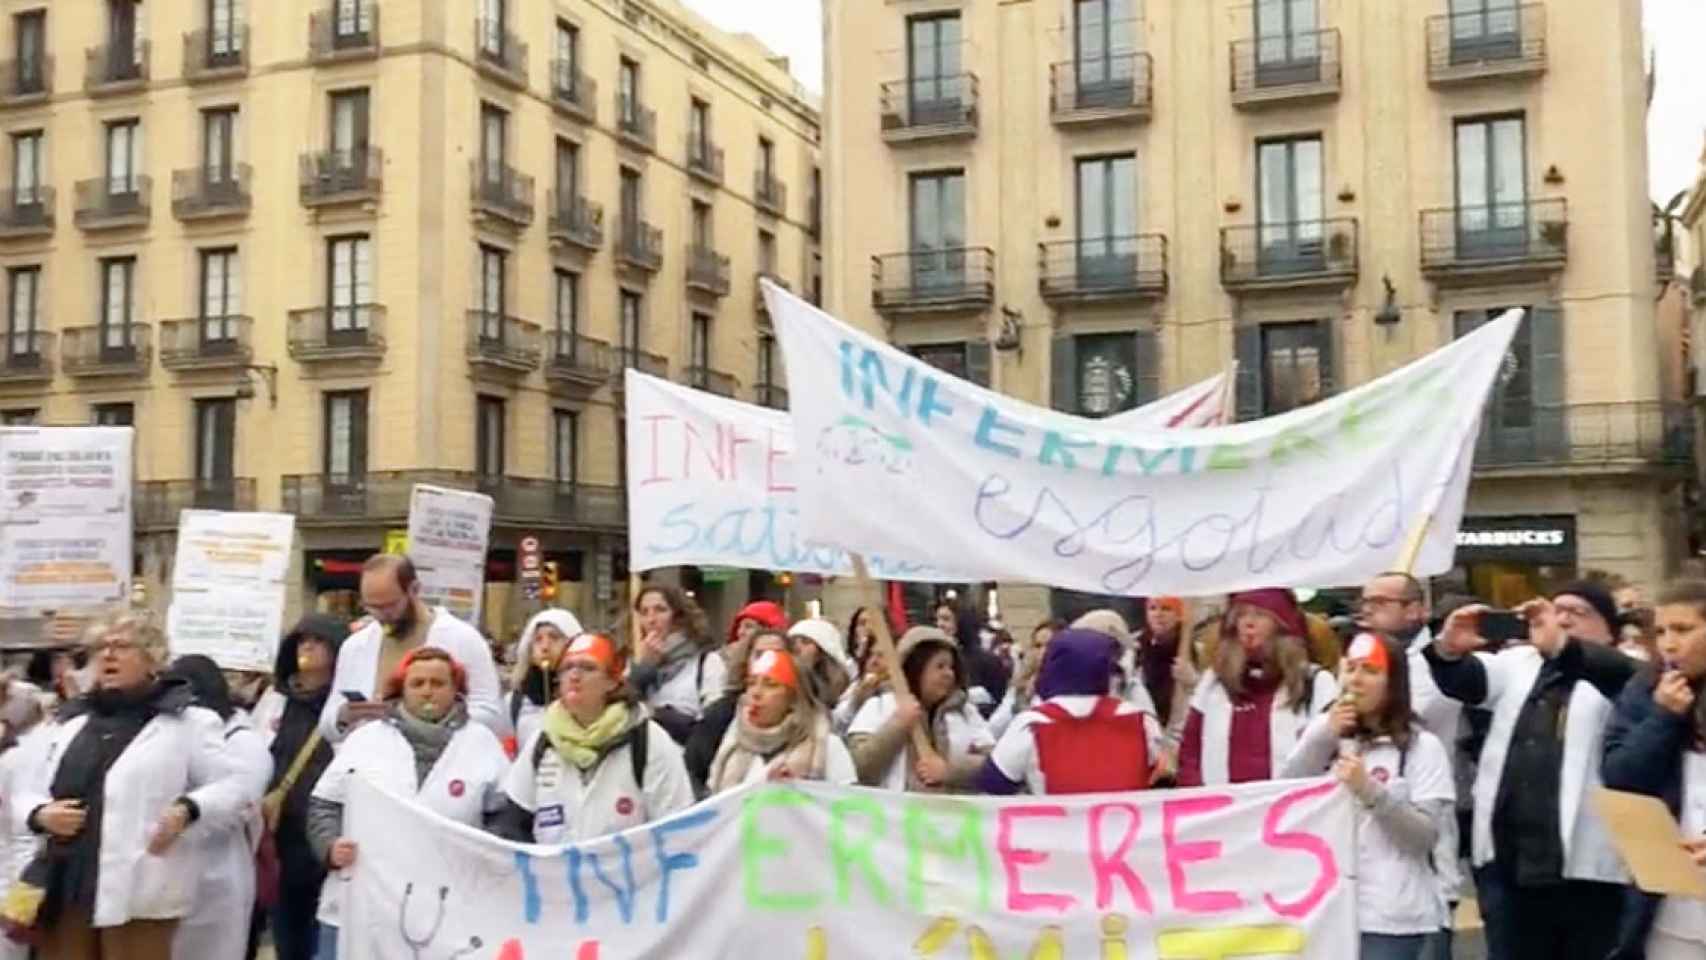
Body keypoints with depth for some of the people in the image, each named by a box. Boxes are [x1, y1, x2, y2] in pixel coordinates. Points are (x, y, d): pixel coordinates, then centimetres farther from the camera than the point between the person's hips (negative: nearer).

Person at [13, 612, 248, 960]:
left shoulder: (187, 720, 1)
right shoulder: (72, 720, 17)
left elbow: (230, 788, -1)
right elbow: (32, 791, 20)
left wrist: (188, 810, -20)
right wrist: (41, 815, -3)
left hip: (138, 893, -5)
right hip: (64, 887, 5)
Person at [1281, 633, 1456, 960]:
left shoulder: (1422, 746, 0)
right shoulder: (1323, 735, 12)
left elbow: (1428, 834, -7)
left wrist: (1371, 791, -19)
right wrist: (1323, 737, -9)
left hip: (1392, 917, -4)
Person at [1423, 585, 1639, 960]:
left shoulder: (1615, 673, -1)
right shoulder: (1519, 663, 16)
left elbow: (1623, 673, -23)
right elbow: (1463, 680, 5)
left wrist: (1560, 645, -40)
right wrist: (1449, 649, -18)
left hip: (1583, 866, -5)